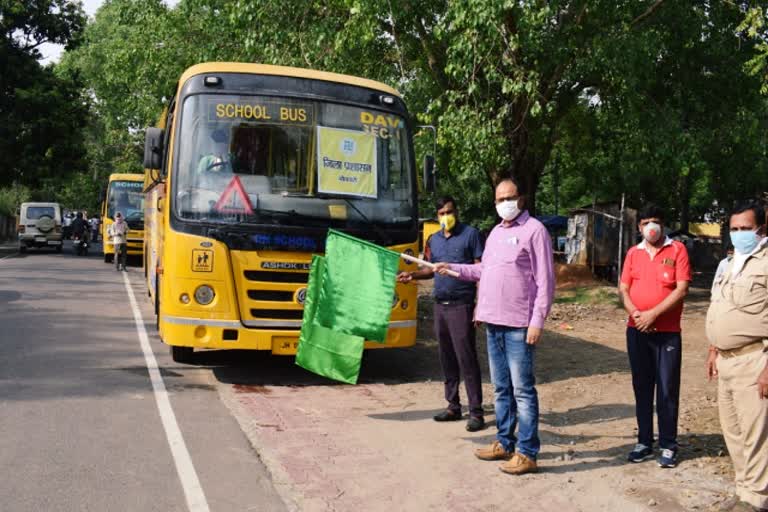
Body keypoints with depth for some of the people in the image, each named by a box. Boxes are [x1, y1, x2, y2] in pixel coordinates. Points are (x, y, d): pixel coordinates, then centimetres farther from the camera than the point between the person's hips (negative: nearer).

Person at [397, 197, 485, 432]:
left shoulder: (470, 234, -5)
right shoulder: (434, 240, 13)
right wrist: (413, 275, 1)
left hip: (461, 306, -6)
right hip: (440, 306, 6)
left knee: (466, 359, -6)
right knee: (447, 359, 11)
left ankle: (476, 412, 0)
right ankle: (453, 406, 21)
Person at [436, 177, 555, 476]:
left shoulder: (534, 230, -7)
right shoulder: (496, 232, 17)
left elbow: (545, 280, -12)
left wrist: (537, 321, -17)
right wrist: (453, 268, 17)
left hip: (519, 325, -8)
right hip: (493, 322, 8)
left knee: (522, 389, -3)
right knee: (501, 389, 16)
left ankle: (527, 453, 4)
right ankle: (504, 443, 27)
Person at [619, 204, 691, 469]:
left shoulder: (677, 249, -2)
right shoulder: (633, 252, 9)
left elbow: (682, 289, -10)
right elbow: (624, 289, 7)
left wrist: (653, 314, -15)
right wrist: (635, 313, -11)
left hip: (668, 332, -4)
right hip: (636, 331, 4)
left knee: (667, 390, 1)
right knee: (642, 388, 10)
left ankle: (668, 446, 11)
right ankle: (644, 442, 20)